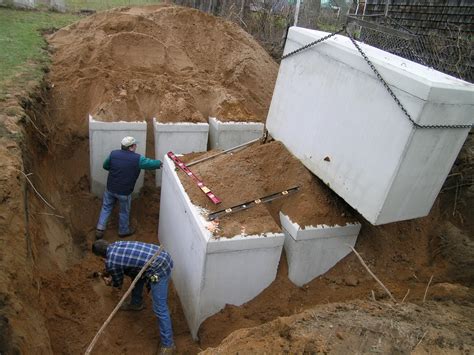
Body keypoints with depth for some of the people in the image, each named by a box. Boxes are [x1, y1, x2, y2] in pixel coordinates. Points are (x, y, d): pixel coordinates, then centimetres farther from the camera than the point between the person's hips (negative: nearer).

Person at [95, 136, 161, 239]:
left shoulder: (113, 153, -7)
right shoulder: (137, 159, -20)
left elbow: (105, 166, 8)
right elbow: (152, 164, -9)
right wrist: (161, 163, 10)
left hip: (110, 188, 4)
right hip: (124, 192, -3)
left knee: (106, 208, 22)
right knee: (124, 212, 19)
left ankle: (100, 230, 25)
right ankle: (123, 231, 38)